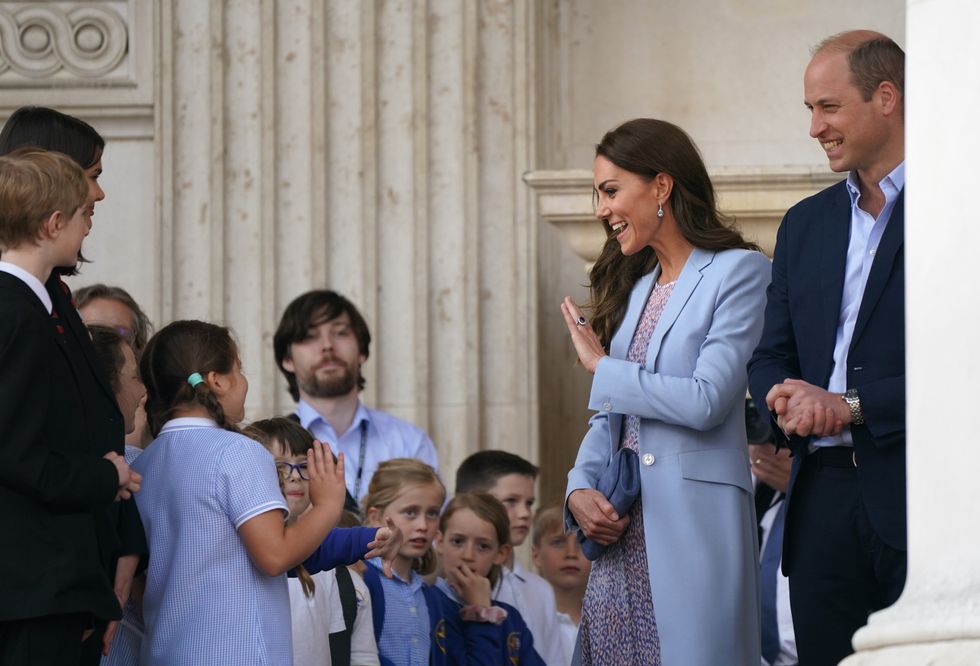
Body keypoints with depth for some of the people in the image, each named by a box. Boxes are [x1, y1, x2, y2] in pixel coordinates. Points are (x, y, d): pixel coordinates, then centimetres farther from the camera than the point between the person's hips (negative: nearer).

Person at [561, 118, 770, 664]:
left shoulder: (738, 272, -4)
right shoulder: (634, 287, 19)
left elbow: (707, 401, -15)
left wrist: (602, 367, -4)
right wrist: (580, 490, -1)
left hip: (694, 524, -7)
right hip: (621, 532, 7)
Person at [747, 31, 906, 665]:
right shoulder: (805, 223, 19)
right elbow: (771, 355, 19)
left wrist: (852, 404, -14)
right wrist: (789, 401, -5)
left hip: (921, 494, -6)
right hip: (825, 490, 6)